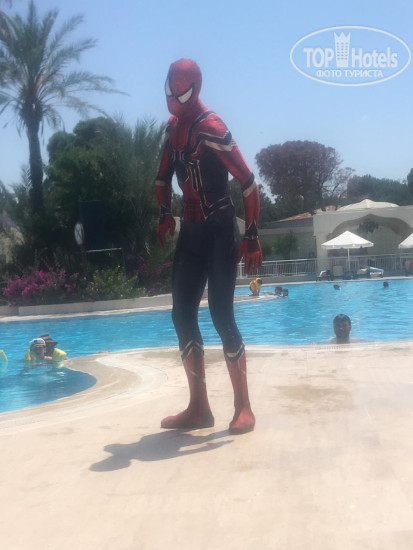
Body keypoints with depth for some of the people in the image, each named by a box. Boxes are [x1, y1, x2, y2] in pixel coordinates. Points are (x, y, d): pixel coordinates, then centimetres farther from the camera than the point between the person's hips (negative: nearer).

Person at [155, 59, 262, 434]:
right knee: (183, 315, 4)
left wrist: (252, 237, -19)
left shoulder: (212, 129, -16)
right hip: (192, 230, 8)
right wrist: (165, 214, 5)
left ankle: (244, 409, 2)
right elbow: (164, 177, 22)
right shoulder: (173, 128, 10)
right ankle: (199, 408, 12)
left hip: (220, 231, -8)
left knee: (221, 315, -10)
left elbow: (249, 184, -18)